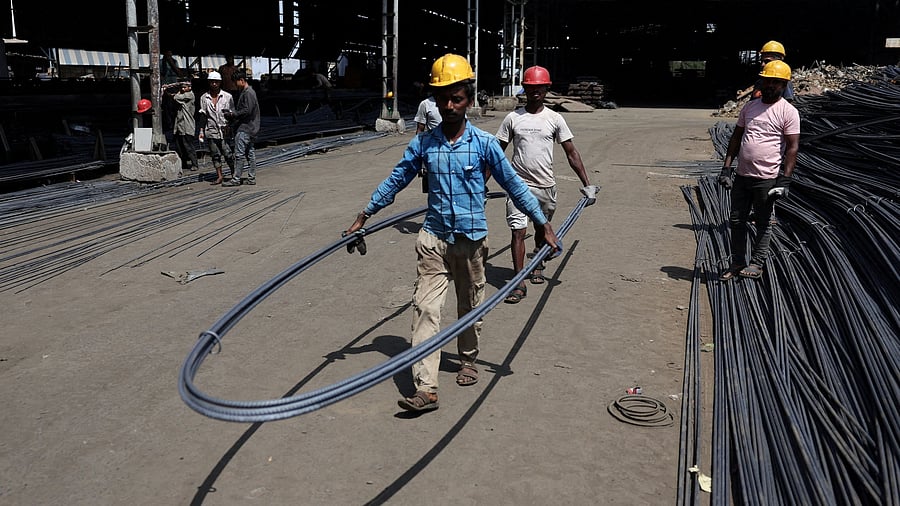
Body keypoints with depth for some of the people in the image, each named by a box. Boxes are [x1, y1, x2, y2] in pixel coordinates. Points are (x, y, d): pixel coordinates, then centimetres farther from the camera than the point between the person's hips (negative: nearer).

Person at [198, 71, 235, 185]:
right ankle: (219, 176, 13)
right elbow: (203, 116, 11)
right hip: (211, 131, 3)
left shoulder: (227, 96, 1)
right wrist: (202, 131, 7)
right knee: (215, 154, 5)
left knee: (228, 154, -7)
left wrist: (229, 126, -4)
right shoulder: (204, 98, 8)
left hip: (225, 130, -2)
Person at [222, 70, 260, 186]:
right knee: (250, 153, 10)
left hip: (244, 128, -11)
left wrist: (233, 114, -14)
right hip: (250, 128, 11)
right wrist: (232, 113, 9)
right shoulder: (246, 92, 19)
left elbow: (247, 111, -21)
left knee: (239, 154, -9)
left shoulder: (248, 93, -13)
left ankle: (236, 179, -9)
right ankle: (251, 178, 14)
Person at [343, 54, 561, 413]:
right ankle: (426, 388, -8)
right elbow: (396, 181, 10)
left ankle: (468, 360, 40)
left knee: (470, 306, 15)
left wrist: (544, 225, -2)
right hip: (434, 236, 1)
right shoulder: (423, 144, 0)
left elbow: (513, 184, -1)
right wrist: (364, 216, 9)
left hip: (472, 238, -1)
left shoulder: (484, 143, -5)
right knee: (425, 307, -8)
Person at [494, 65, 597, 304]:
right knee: (518, 231, -10)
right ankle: (519, 283, -6)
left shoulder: (554, 119, 2)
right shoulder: (513, 118, 1)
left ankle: (537, 266, 43)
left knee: (542, 229, 18)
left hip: (546, 186, 2)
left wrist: (586, 184, -2)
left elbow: (571, 153, 3)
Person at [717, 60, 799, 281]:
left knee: (763, 223, 7)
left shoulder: (788, 112, -6)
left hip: (766, 179, -6)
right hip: (741, 176, 6)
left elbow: (792, 148, -10)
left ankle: (757, 264, 18)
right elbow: (736, 137, 14)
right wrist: (726, 167, 7)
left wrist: (785, 180, -16)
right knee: (736, 221, 10)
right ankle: (737, 263, 22)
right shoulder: (749, 107, 11)